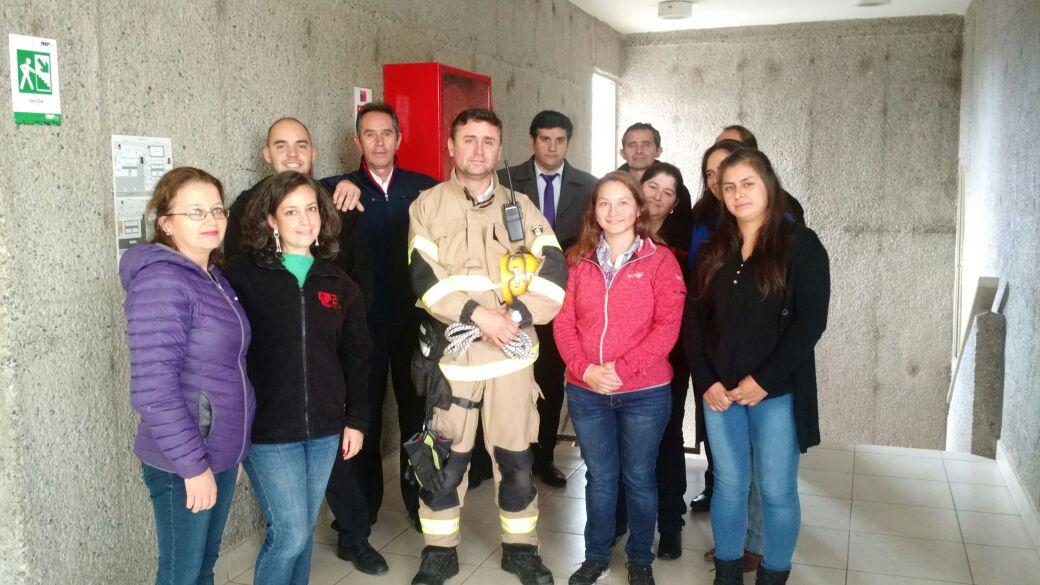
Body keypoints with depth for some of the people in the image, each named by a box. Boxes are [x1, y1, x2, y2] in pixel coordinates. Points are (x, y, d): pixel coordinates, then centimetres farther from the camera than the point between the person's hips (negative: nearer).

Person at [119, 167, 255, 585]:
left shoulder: (213, 277, 8)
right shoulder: (160, 282, -19)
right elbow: (154, 387, -24)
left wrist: (233, 450, 16)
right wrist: (193, 464, -21)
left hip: (221, 452, 8)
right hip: (181, 464, -8)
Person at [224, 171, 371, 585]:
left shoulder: (337, 282, 6)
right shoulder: (243, 274, -7)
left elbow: (355, 356, 10)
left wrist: (357, 419, 6)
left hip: (325, 430, 4)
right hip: (266, 431, -4)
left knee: (304, 530, 15)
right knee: (290, 534, -3)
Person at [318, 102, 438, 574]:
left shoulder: (424, 188, 2)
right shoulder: (340, 190, 2)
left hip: (415, 320, 1)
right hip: (363, 322, -1)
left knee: (418, 413, 12)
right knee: (362, 419, 8)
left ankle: (421, 502, 32)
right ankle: (357, 521, 20)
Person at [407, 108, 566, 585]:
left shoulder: (522, 209, 8)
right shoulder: (427, 206, 3)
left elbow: (554, 276, -1)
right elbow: (426, 280, -8)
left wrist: (512, 317, -15)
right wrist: (480, 315, -17)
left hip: (512, 353, 2)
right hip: (452, 354, -1)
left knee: (515, 457, 9)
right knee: (443, 459, 7)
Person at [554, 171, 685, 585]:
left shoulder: (660, 260, -4)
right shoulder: (578, 260, 5)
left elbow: (667, 326, -11)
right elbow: (563, 321, 1)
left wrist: (622, 369, -19)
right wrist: (584, 369, -14)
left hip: (645, 392, -2)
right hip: (586, 392, 2)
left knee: (639, 478, 12)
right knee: (599, 477, 15)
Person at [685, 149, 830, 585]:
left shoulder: (800, 245, -4)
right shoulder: (713, 250, 9)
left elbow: (811, 321, -11)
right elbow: (694, 319, 7)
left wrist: (764, 380, -15)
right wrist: (705, 381, -5)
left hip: (777, 392, -3)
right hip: (719, 391, 3)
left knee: (777, 491, 6)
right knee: (728, 485, 12)